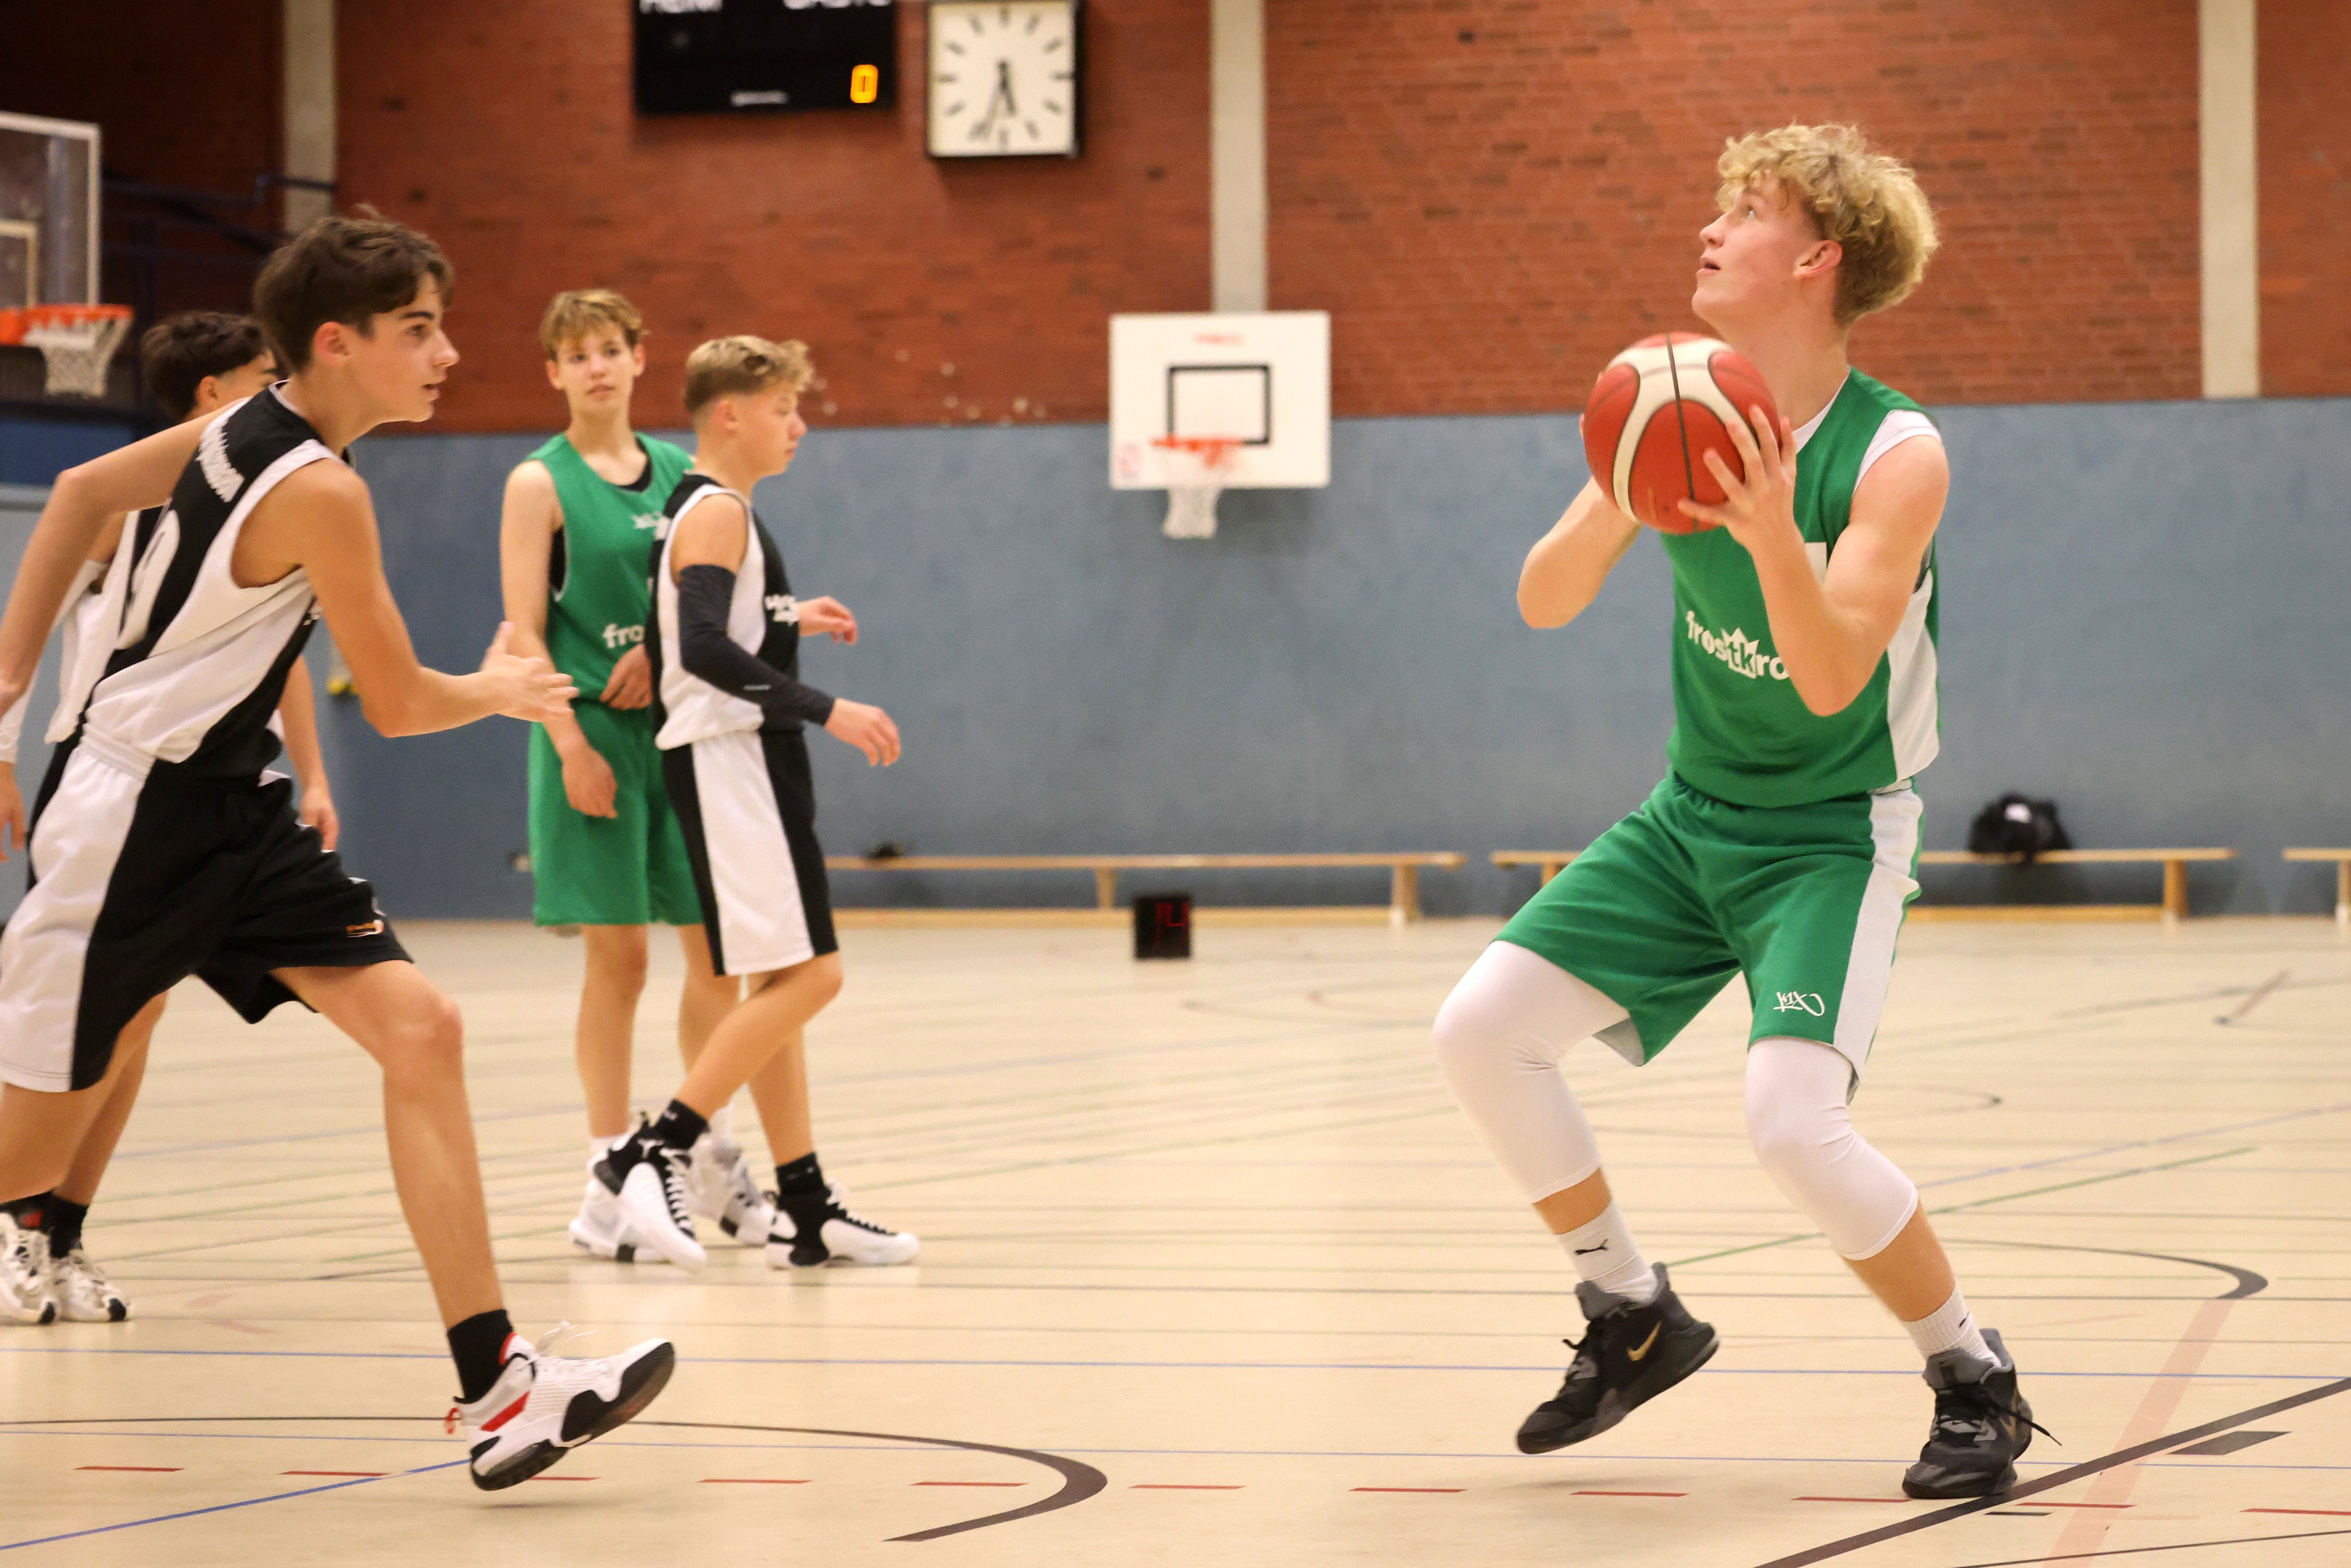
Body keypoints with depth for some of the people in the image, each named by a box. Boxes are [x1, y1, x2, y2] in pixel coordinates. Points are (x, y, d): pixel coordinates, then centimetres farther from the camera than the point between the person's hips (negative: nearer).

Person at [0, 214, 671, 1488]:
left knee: (420, 1031, -6)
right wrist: (503, 690, 9)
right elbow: (397, 703, -11)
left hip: (229, 810, 9)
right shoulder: (320, 491, -20)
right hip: (128, 819, -9)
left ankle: (494, 1387, -10)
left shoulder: (241, 430, 6)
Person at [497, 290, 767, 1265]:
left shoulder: (678, 472, 11)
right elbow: (525, 631, -8)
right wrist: (570, 744, -16)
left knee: (717, 951, 6)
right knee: (617, 960, -3)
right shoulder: (542, 483, -3)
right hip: (595, 734, -5)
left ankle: (712, 1159, 18)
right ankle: (611, 1176, 5)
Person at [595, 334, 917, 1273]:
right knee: (804, 976, -14)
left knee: (781, 984, 10)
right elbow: (704, 648, -26)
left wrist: (786, 620, 28)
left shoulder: (711, 509, 17)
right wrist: (825, 710, -27)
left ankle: (806, 1212, 11)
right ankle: (655, 1153, -14)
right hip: (726, 764, -11)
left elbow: (703, 632, 22)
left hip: (746, 766, 11)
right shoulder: (717, 515, -14)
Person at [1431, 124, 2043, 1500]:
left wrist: (1771, 532, -44)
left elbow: (1830, 680, -28)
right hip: (1693, 816, 6)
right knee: (1482, 1028, -5)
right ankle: (1637, 1319, 12)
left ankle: (1978, 1383, -3)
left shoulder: (1896, 453, -20)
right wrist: (1612, 509, -26)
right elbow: (1545, 605, -5)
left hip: (1834, 835, -6)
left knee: (1794, 1118, -25)